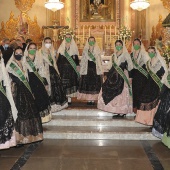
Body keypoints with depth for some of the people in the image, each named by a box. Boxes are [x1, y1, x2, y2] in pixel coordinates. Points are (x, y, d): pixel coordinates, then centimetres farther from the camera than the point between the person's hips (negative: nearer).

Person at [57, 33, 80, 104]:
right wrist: (58, 67, 1)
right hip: (63, 68, 0)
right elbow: (59, 58, 9)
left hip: (72, 68, 0)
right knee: (63, 82, -6)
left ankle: (69, 98, 1)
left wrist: (77, 66, -4)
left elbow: (76, 58, 7)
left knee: (71, 82, -3)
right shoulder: (62, 47, 10)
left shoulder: (74, 48, 10)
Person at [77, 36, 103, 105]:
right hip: (87, 69, 0)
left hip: (95, 69, 0)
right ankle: (88, 99, 3)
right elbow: (83, 61, 10)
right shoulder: (85, 50, 9)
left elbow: (99, 61, 8)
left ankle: (93, 99, 1)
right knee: (87, 84, -3)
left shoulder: (97, 50, 8)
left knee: (95, 84, -4)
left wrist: (100, 71, 1)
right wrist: (81, 70, 3)